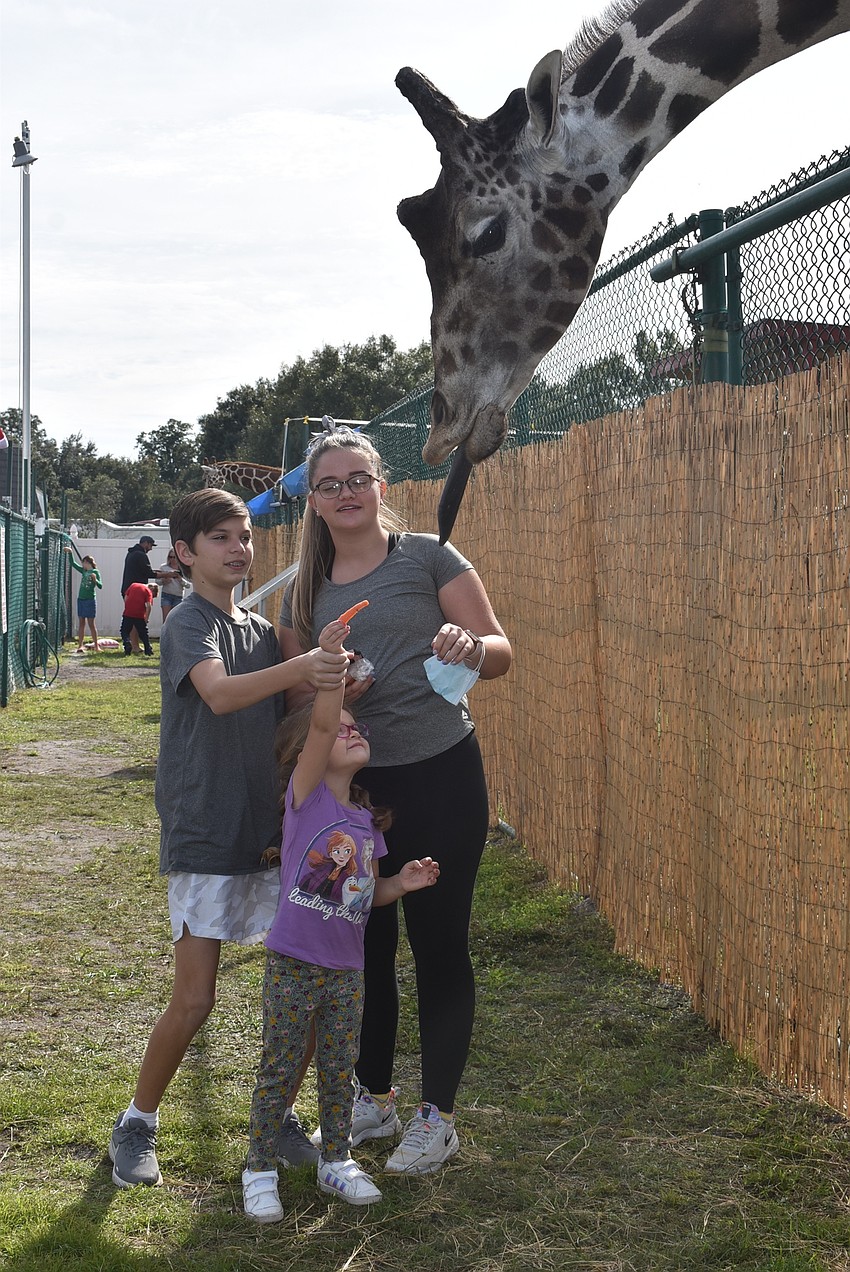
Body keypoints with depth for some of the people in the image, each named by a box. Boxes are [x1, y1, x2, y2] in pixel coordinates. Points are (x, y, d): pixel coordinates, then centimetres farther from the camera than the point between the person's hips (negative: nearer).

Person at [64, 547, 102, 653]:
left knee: (91, 624, -3)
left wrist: (95, 580, -32)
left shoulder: (95, 572, -7)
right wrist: (70, 552, 10)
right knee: (81, 623, 5)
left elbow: (100, 586, -14)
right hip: (81, 599, 6)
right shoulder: (84, 571, 10)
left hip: (90, 600, -6)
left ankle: (96, 646, 5)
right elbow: (73, 564, 18)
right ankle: (80, 646, 6)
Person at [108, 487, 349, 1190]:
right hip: (204, 835, -6)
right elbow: (219, 694, -30)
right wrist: (299, 669, -47)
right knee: (194, 1000, -6)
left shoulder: (262, 630, 12)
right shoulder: (189, 622, -10)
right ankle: (138, 1122, 16)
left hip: (269, 834, 6)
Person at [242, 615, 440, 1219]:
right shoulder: (305, 795, -9)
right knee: (280, 1070, 4)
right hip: (293, 963, -5)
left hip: (347, 968, 5)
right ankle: (261, 1171, 18)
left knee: (340, 1070, 15)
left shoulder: (367, 819, 8)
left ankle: (337, 1162, 31)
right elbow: (321, 725, -26)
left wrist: (402, 883, -2)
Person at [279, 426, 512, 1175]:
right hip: (353, 784, 5)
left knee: (439, 943, 3)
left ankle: (437, 1117, 16)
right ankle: (373, 1098, 31)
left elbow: (500, 654, -6)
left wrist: (470, 647, -29)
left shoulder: (427, 557, -4)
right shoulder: (307, 591, 9)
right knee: (363, 944, 12)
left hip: (440, 778, -4)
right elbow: (296, 699, 12)